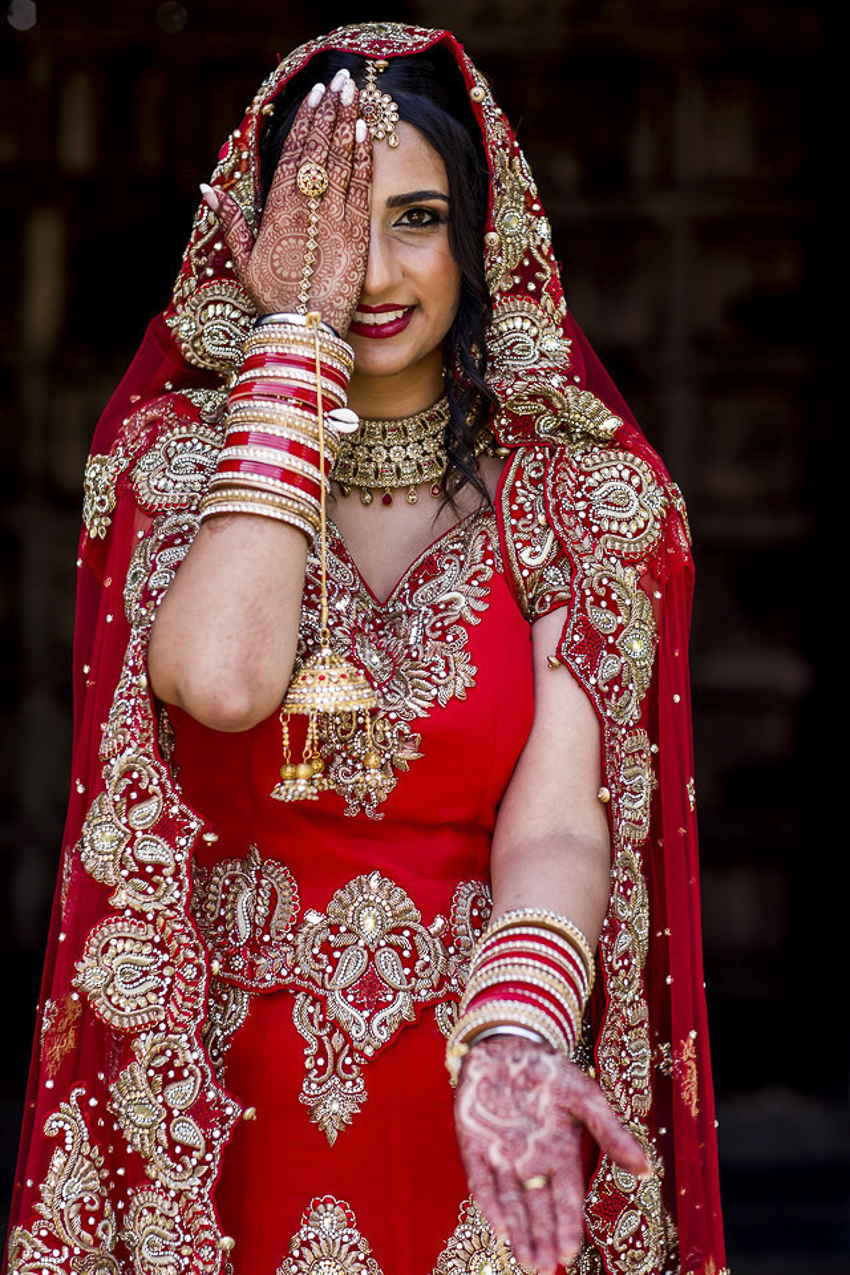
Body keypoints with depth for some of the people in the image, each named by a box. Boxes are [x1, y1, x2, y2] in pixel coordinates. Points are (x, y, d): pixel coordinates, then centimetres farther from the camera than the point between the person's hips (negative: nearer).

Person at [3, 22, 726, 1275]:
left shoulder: (584, 490, -3)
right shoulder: (172, 452, -2)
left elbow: (557, 823, -15)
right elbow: (222, 679, -23)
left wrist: (515, 1037, -35)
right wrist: (297, 327, -17)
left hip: (468, 1120, 0)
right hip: (220, 1108, 1)